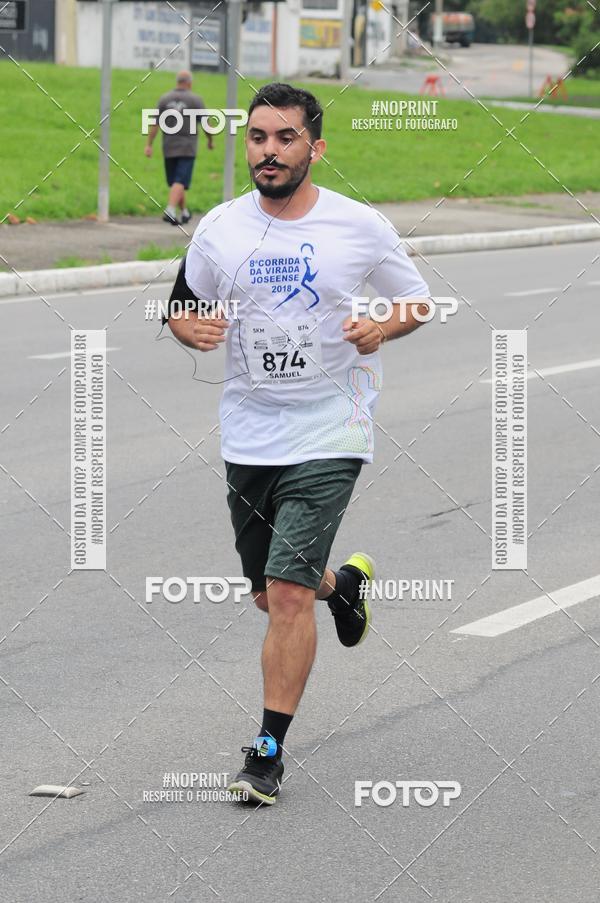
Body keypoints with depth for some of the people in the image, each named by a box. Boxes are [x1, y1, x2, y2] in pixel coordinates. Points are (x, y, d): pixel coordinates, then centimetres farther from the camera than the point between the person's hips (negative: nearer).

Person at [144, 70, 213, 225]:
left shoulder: (165, 99, 3)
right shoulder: (195, 100, -5)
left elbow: (155, 124, 0)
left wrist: (149, 144, 2)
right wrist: (210, 140, 17)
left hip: (169, 148, 4)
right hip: (187, 148, -4)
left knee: (175, 182, 15)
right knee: (180, 182, -9)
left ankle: (185, 213, 26)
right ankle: (170, 211, -26)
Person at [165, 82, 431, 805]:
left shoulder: (361, 227, -6)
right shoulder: (220, 229, 0)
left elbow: (417, 299, 8)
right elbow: (182, 304, 13)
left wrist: (384, 327, -14)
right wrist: (191, 327, -11)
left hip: (328, 436, -4)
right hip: (247, 439, 4)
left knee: (288, 592, -13)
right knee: (271, 595, 14)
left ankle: (268, 752, -3)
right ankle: (345, 582, 50)